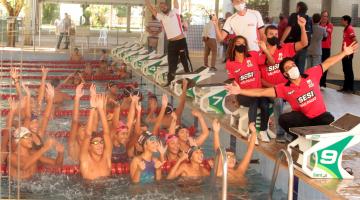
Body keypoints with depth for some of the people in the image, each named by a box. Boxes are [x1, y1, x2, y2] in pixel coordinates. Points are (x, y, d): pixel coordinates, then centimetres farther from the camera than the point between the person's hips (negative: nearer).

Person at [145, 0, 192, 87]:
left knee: (185, 61, 1)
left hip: (181, 41, -4)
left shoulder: (175, 12, 3)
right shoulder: (161, 16, 12)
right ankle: (170, 81, 14)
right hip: (171, 43, 4)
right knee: (171, 63, 8)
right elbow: (150, 8, 11)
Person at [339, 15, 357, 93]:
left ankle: (350, 88, 0)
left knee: (349, 71, -5)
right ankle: (346, 87, 18)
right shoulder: (346, 29, 15)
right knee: (345, 71, 12)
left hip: (348, 53, -9)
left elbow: (355, 41, -20)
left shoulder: (350, 29, -13)